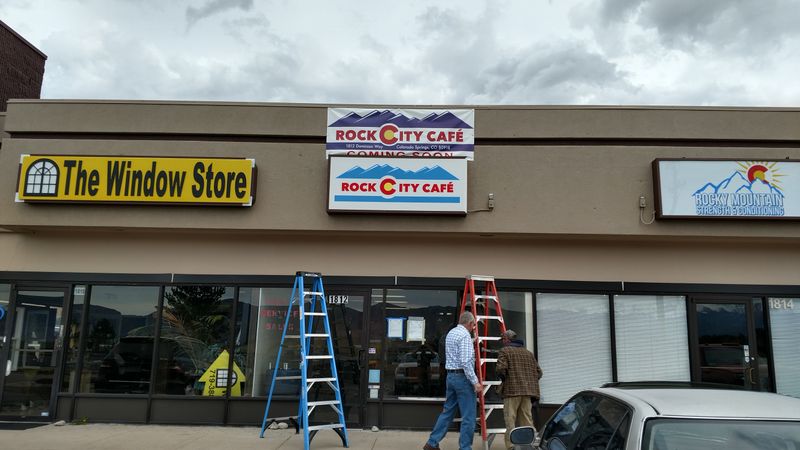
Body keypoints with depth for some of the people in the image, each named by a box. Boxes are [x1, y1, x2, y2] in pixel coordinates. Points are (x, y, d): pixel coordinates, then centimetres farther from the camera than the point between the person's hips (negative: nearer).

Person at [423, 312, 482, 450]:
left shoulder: (450, 333, 15)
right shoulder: (465, 335, -14)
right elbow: (466, 361, -22)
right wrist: (475, 382, -21)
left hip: (451, 376, 9)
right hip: (463, 377, -9)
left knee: (447, 411, 15)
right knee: (468, 416, -1)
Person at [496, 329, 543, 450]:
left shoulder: (505, 351, -1)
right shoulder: (528, 353, 18)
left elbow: (501, 369, -15)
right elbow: (538, 371, 13)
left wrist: (504, 379, 3)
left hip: (512, 390, -6)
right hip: (528, 390, 6)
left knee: (510, 419, -2)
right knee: (527, 419, 12)